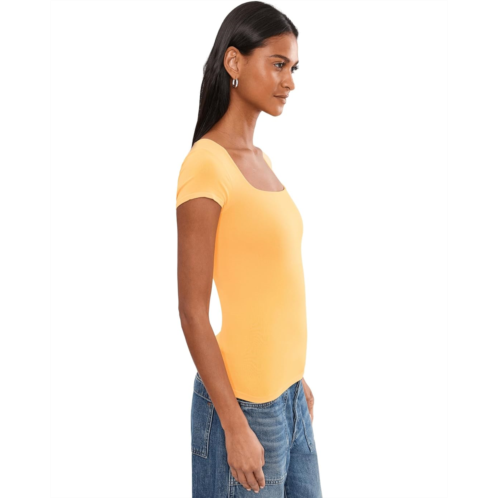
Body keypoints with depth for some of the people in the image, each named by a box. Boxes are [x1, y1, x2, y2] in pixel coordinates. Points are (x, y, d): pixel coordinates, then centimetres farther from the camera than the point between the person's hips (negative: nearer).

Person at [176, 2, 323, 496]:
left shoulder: (259, 160, 9)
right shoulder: (206, 165, -16)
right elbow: (193, 312, -17)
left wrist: (296, 378, 16)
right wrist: (235, 427, -17)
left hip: (286, 395, 8)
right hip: (242, 404, -8)